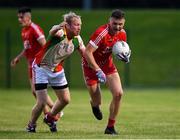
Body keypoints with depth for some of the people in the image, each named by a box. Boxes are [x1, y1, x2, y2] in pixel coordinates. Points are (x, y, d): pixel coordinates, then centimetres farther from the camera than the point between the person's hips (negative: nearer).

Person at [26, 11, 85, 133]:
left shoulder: (77, 40, -8)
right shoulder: (60, 33, -29)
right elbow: (52, 32, -54)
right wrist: (58, 28, -78)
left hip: (57, 70, 7)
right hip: (41, 68, -7)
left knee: (65, 100, 10)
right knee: (42, 102, -11)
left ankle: (50, 118, 39)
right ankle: (31, 125, 17)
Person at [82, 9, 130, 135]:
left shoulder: (122, 34, -9)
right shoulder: (101, 33, -31)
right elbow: (87, 52, -30)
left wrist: (124, 56, -13)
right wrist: (98, 71, -32)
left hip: (108, 64, 5)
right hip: (91, 65, -5)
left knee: (118, 93, -12)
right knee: (97, 102, 2)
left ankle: (110, 127, 4)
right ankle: (95, 105, 45)